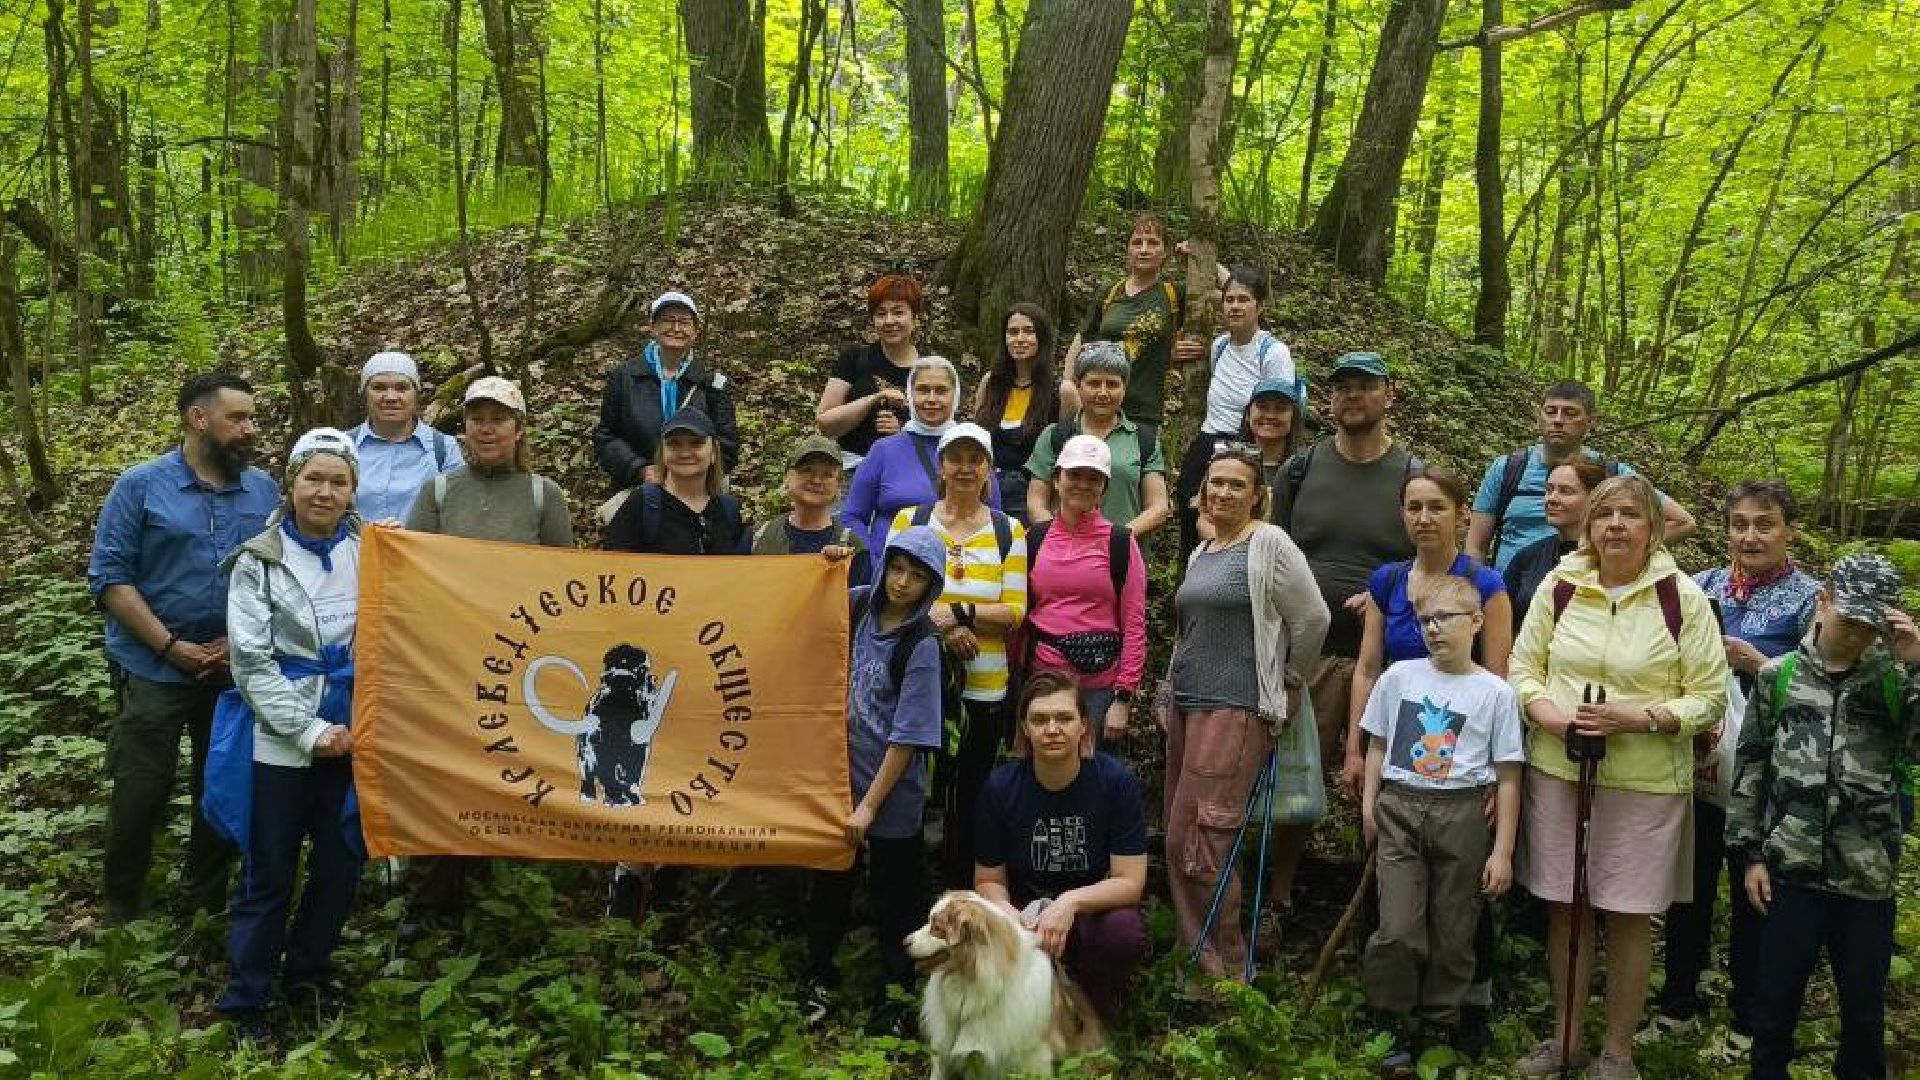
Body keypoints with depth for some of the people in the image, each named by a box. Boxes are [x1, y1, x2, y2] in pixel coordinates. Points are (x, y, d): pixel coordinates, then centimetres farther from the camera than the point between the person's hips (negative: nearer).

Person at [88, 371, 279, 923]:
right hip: (154, 670, -3)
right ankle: (123, 909, 21)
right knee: (143, 792, 1)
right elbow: (108, 577, -8)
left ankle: (208, 899, 30)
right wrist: (172, 647, -15)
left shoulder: (264, 489, 4)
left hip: (239, 669, 3)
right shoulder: (140, 486, -5)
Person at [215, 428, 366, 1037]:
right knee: (270, 873, 4)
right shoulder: (261, 561, -3)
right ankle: (245, 1000, 19)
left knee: (343, 861, 12)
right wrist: (310, 730, -13)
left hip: (355, 734, 3)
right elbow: (252, 663, -7)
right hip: (285, 741, -3)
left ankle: (307, 972, 32)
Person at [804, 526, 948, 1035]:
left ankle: (896, 995, 25)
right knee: (829, 881, 16)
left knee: (894, 896, 9)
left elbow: (908, 737, -18)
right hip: (840, 772, 5)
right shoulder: (859, 603, -3)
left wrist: (869, 805, -17)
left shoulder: (921, 645, -17)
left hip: (891, 788, -5)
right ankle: (819, 978, 34)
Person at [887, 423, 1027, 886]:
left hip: (984, 690, 1)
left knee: (968, 801, 9)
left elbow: (1014, 612, -3)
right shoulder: (909, 520, 3)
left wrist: (955, 611, -17)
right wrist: (941, 629, -17)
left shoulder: (1009, 531, 4)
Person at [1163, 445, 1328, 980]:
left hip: (1234, 710, -8)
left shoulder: (1269, 545, -6)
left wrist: (1288, 683, 4)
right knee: (1178, 841, 8)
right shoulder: (1201, 553, 17)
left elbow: (1313, 619, -6)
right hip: (1187, 705, 8)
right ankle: (1191, 954, 19)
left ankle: (1226, 970, 3)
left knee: (1195, 845, -11)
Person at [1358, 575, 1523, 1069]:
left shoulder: (1494, 692, 0)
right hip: (1399, 809, 1)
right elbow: (1378, 746, 16)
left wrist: (1502, 850, -3)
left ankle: (1438, 1027, 24)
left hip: (1461, 813, -1)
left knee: (1452, 935, 6)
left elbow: (1508, 778, 0)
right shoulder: (1398, 677, 7)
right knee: (1397, 932, -8)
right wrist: (1369, 805, 6)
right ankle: (1393, 1026, 11)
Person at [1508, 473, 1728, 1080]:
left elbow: (1709, 698, -5)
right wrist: (1550, 716, -11)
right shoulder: (1559, 586, 2)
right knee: (1564, 906, 11)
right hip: (1557, 771, 3)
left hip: (1644, 782, -2)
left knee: (1628, 916, 6)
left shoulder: (1683, 598, -6)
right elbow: (1523, 668, 8)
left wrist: (1640, 719, -19)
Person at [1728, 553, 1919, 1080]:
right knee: (1776, 997, 9)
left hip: (1868, 877, 1)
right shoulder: (1779, 676, 2)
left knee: (1865, 1004, 15)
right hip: (1790, 868, 0)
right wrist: (1748, 853, 2)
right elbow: (1750, 766, 5)